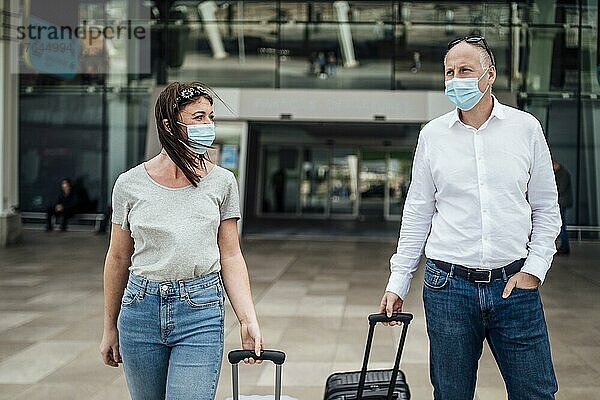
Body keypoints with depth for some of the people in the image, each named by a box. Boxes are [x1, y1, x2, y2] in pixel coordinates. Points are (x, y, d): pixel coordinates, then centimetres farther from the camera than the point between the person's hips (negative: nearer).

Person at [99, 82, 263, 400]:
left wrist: (248, 321, -7)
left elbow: (231, 257, 3)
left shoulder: (221, 182, 1)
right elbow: (118, 259, 9)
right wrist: (110, 328, 13)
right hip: (141, 309, 1)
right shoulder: (131, 184, 0)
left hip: (201, 313, -1)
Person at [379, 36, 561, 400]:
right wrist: (398, 284, 7)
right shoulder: (433, 135, 5)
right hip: (448, 285, 1)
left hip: (514, 285, 0)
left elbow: (546, 208, 8)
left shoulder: (526, 128, 3)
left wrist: (534, 270, -3)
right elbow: (417, 215, 9)